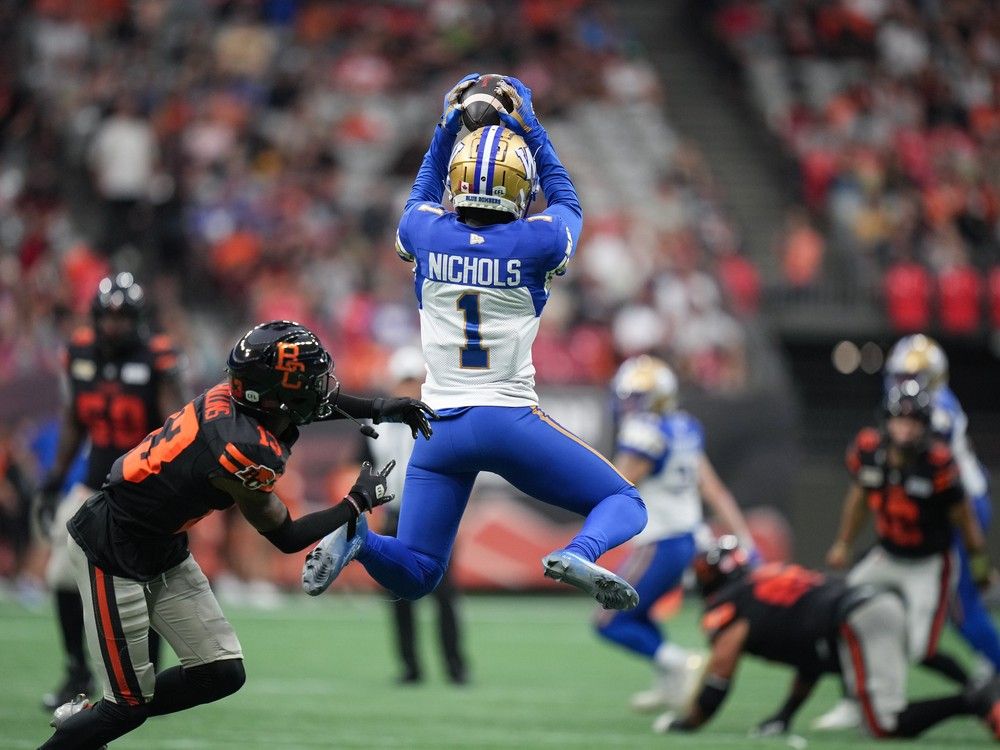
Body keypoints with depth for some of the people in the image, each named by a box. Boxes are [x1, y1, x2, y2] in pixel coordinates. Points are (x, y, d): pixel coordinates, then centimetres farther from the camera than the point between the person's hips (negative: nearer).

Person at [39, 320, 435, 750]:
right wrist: (358, 502, -2)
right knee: (131, 704, -5)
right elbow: (285, 538, -12)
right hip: (111, 555, -9)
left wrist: (378, 409, 8)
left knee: (222, 675, 8)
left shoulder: (230, 396, -7)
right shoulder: (248, 452, -29)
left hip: (161, 551, 9)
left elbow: (305, 404, 18)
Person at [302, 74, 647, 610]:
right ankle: (580, 553, -22)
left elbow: (421, 203, 28)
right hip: (512, 422, -3)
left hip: (442, 425, 3)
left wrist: (446, 132, 30)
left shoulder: (428, 235, 0)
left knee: (414, 577, 13)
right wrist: (531, 131, 22)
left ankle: (355, 538, -21)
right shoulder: (534, 242, -5)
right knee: (624, 504, 12)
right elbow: (569, 207, 20)